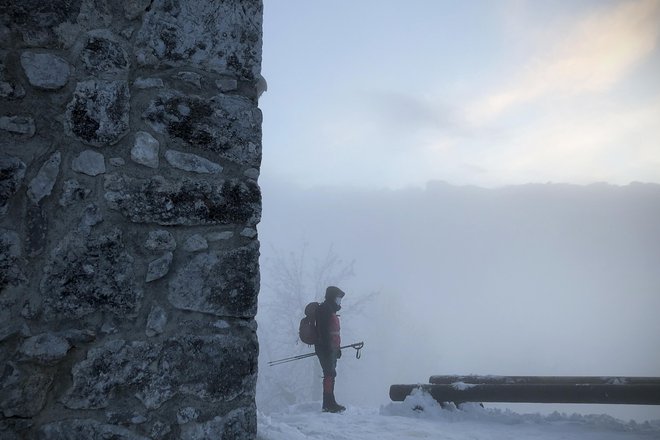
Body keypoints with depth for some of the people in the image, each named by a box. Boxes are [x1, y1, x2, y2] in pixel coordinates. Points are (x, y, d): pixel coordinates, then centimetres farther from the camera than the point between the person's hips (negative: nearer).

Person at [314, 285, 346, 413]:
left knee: (330, 374, 11)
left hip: (331, 349, 11)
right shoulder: (325, 309, -11)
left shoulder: (331, 310, 22)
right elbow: (324, 330, -20)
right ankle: (329, 404, -11)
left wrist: (337, 348, 25)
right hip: (326, 348, -11)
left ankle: (330, 403, 16)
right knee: (330, 374, -12)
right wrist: (328, 347, -25)